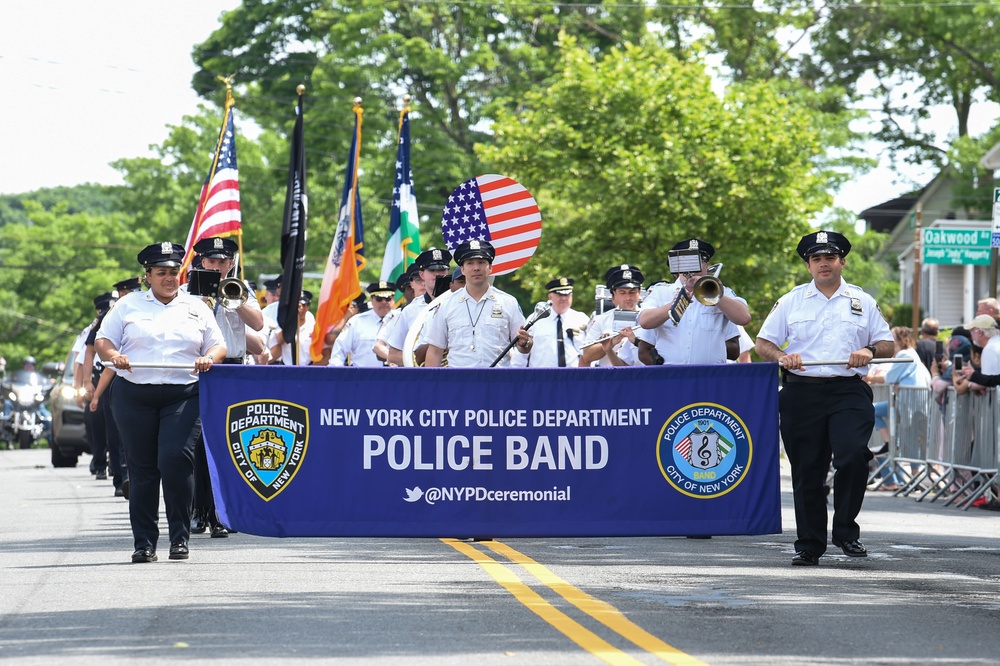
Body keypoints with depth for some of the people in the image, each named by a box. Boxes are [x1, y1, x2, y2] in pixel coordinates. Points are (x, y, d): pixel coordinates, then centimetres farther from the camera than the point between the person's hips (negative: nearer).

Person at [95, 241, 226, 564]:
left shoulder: (196, 307, 16)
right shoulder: (129, 304, 13)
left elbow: (218, 345, 15)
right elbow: (103, 340, 10)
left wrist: (209, 358, -7)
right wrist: (112, 355, -12)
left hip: (183, 395, -1)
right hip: (134, 396, 1)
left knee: (175, 461, -15)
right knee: (141, 468, 0)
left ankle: (179, 538, -3)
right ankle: (144, 543, 6)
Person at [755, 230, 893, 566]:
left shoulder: (862, 302, 12)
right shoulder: (791, 301, 11)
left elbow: (888, 344, 13)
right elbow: (763, 342, 10)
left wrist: (870, 351, -9)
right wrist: (782, 357, -11)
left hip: (848, 391, -1)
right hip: (802, 392, 1)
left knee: (853, 454, -21)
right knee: (806, 470, 2)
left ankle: (846, 531, -7)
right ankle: (809, 544, 10)